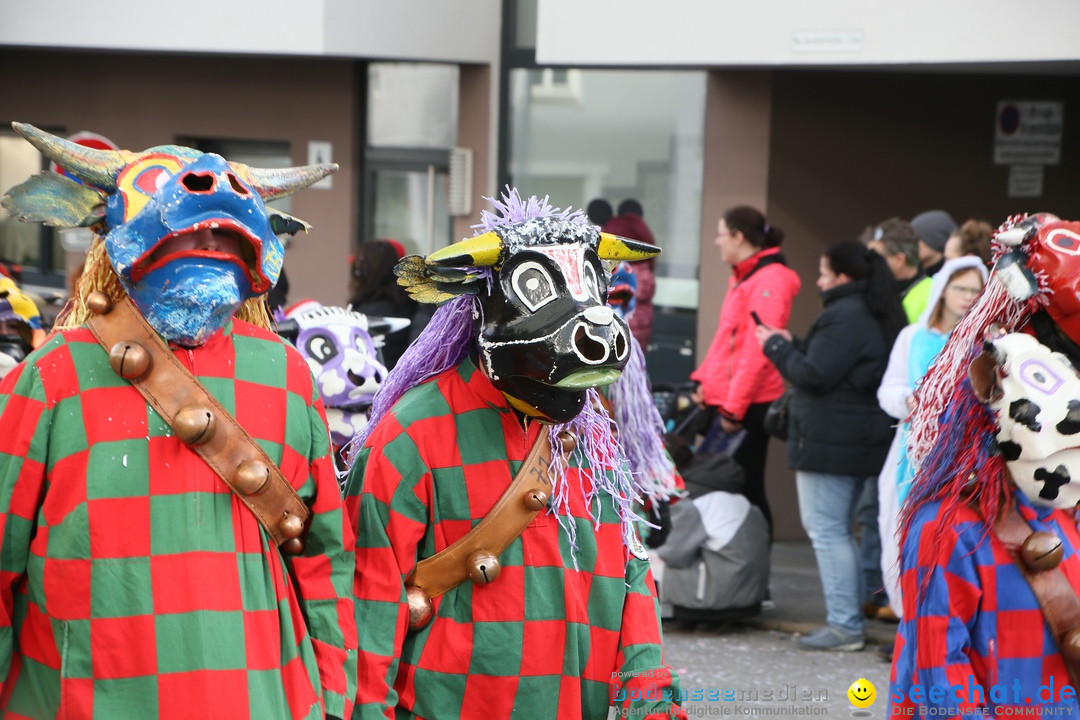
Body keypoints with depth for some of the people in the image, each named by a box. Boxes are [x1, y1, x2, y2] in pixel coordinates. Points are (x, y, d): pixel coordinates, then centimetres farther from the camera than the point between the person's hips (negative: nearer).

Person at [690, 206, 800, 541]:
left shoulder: (769, 280, -14)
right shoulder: (744, 277, 17)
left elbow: (758, 350, -20)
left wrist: (734, 406, -21)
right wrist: (704, 379, 14)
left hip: (748, 405, -9)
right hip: (726, 400, 9)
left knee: (745, 489, -6)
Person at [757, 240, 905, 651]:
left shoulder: (844, 317, -16)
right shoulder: (877, 316, 16)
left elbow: (815, 375, -20)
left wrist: (778, 347, -5)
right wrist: (790, 348, 12)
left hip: (829, 442, -10)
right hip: (864, 442, 10)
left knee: (826, 530, -7)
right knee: (839, 531, 16)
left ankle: (843, 625, -8)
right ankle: (851, 618, 17)